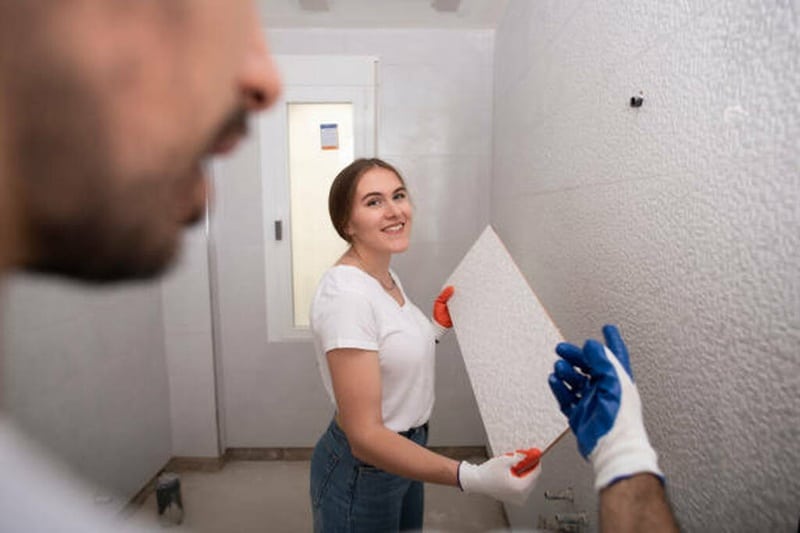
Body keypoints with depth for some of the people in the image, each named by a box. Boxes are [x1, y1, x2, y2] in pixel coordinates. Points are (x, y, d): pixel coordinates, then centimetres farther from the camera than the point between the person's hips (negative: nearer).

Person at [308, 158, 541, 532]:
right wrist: (473, 478, -36)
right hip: (361, 472, -8)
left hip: (405, 451, 8)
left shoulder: (389, 277, -1)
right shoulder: (345, 294, -28)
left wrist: (438, 326, 2)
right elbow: (365, 438, -28)